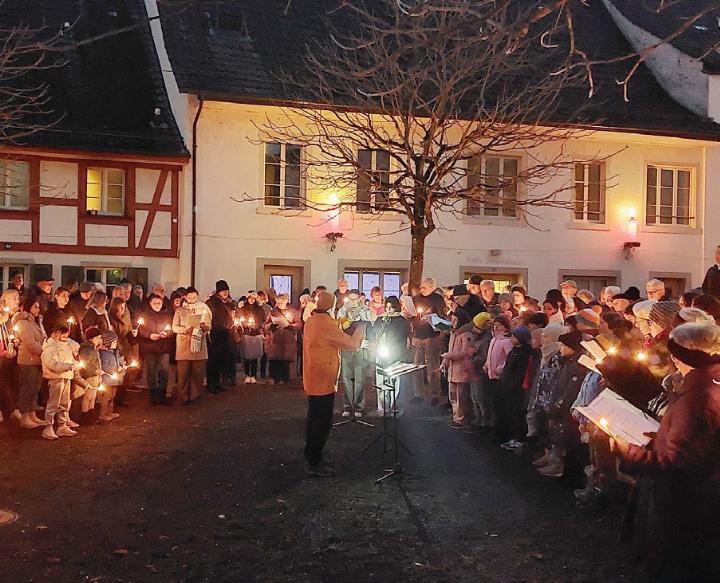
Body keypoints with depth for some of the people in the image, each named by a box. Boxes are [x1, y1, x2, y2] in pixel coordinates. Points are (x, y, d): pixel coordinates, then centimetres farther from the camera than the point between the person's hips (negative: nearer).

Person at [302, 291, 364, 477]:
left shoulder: (311, 321, 7)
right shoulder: (326, 324, -22)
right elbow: (353, 344, -17)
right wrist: (360, 328, -1)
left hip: (313, 380, 10)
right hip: (323, 381, -10)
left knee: (315, 420, 18)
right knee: (323, 423, -1)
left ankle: (312, 459, 28)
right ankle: (314, 463, 6)